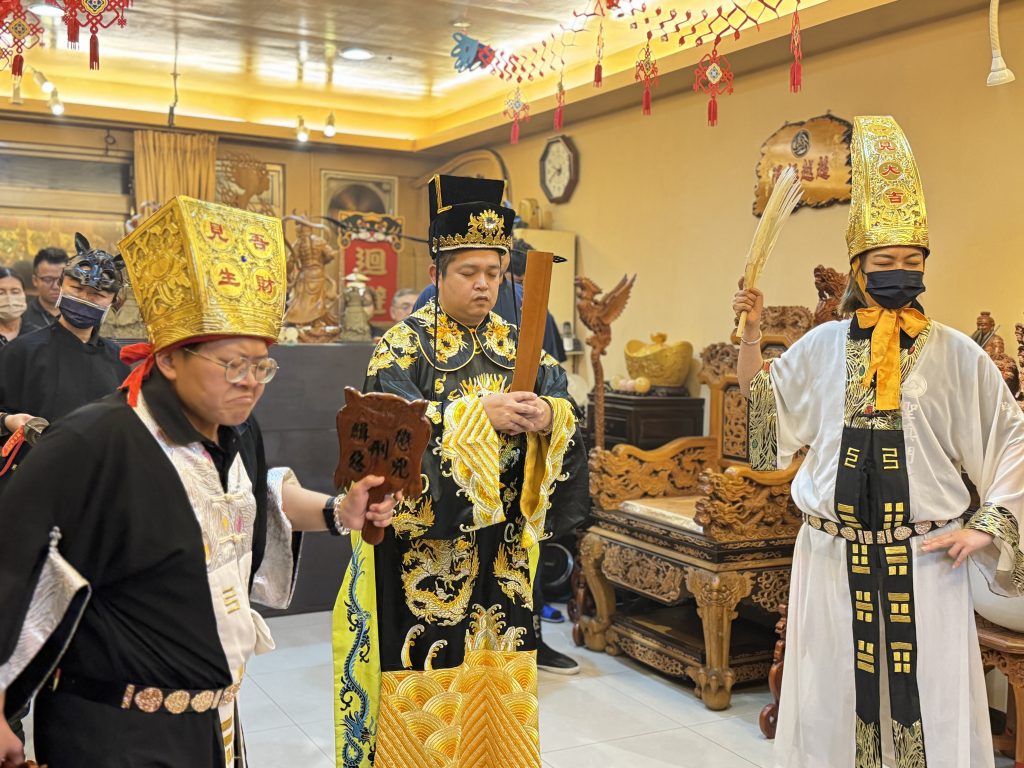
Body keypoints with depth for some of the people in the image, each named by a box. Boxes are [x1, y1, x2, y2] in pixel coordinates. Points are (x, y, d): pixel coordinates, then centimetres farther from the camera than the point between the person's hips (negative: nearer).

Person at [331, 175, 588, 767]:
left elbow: (565, 411, 1)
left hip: (501, 546, 5)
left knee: (497, 684, 12)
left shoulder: (517, 347, 8)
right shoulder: (405, 346, -6)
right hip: (425, 543, -4)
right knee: (428, 683, 3)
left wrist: (547, 417, -21)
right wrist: (478, 415, -25)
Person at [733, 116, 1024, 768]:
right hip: (833, 559, 2)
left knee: (926, 699, 5)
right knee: (836, 699, 10)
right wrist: (752, 334, -1)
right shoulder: (823, 348, 4)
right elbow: (766, 417, 7)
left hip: (926, 562, -1)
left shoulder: (955, 354, -1)